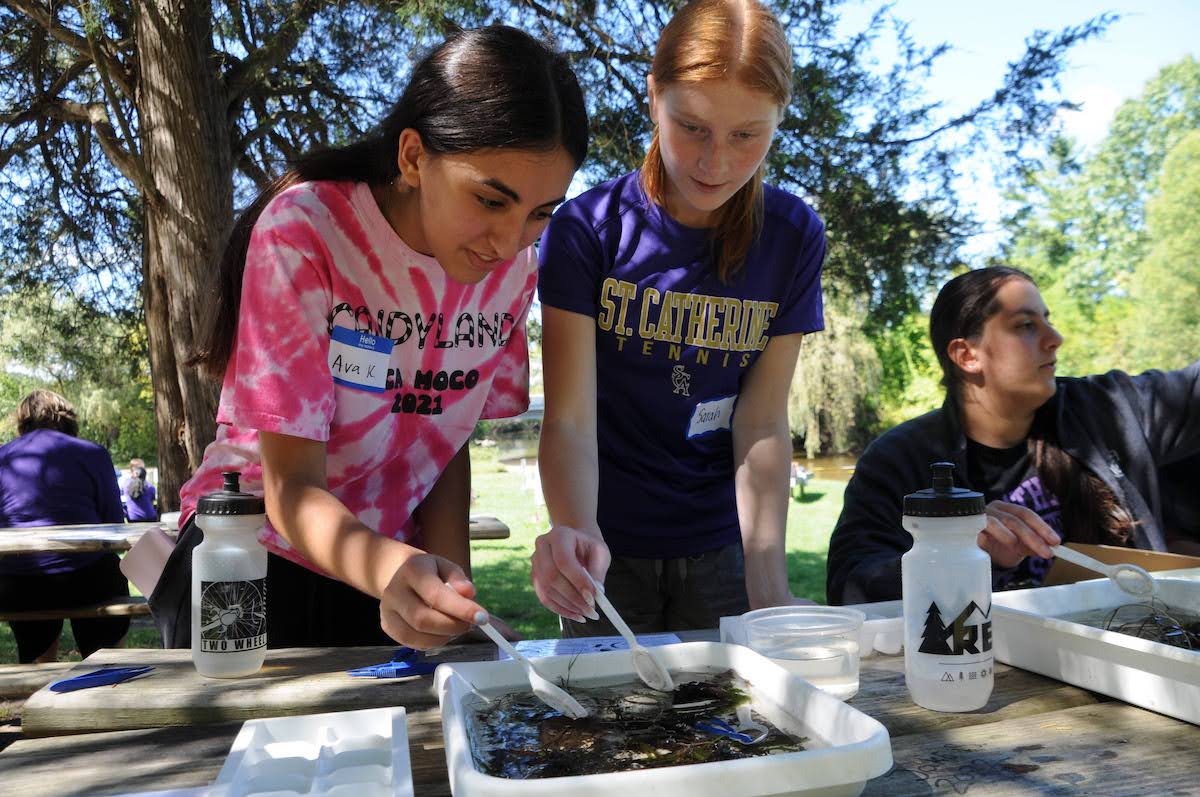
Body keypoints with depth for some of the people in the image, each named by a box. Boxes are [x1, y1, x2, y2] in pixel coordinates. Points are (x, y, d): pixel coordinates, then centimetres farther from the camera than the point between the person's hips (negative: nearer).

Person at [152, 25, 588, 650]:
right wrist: (397, 573, -42)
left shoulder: (513, 269, -8)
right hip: (257, 562, -3)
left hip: (392, 562, 4)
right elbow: (292, 485, -22)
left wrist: (455, 606, -11)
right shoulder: (305, 230, -21)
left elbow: (447, 442, 1)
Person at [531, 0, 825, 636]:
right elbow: (570, 420, -18)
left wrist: (767, 587, -20)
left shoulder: (793, 237, -8)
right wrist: (575, 530, -38)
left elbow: (762, 421, -10)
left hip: (720, 544, 2)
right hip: (606, 544, -1)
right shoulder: (587, 229, -15)